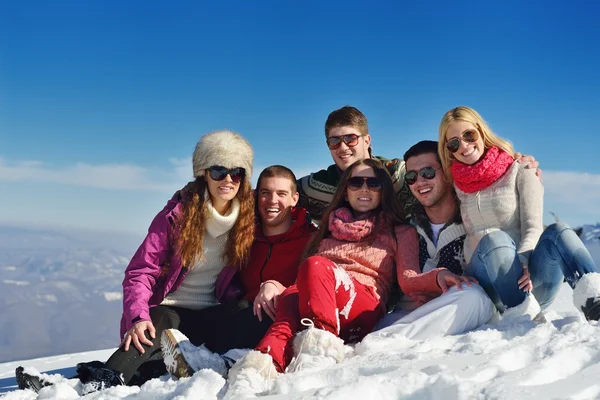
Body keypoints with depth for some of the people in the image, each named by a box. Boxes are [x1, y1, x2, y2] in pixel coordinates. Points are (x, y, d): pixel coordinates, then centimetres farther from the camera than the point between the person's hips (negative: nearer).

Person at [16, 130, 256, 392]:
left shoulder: (250, 216, -1)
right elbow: (140, 273, -9)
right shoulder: (177, 213, -6)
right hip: (171, 310, 0)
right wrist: (138, 317, -27)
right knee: (155, 325, -34)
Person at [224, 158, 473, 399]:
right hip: (308, 301, 3)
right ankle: (261, 368, -62)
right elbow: (302, 277, 27)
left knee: (316, 266, -33)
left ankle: (321, 349, -52)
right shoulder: (329, 227, 31)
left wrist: (437, 277, -18)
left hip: (363, 313, -2)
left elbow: (408, 280, 5)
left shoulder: (400, 232, 22)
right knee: (290, 297, -36)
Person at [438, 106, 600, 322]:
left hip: (530, 278, -1)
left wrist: (522, 261, -23)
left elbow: (533, 227, -5)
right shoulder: (455, 184, 17)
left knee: (557, 232, -32)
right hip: (490, 285, 1)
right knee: (493, 239, -32)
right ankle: (520, 312, -47)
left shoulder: (519, 172, 8)